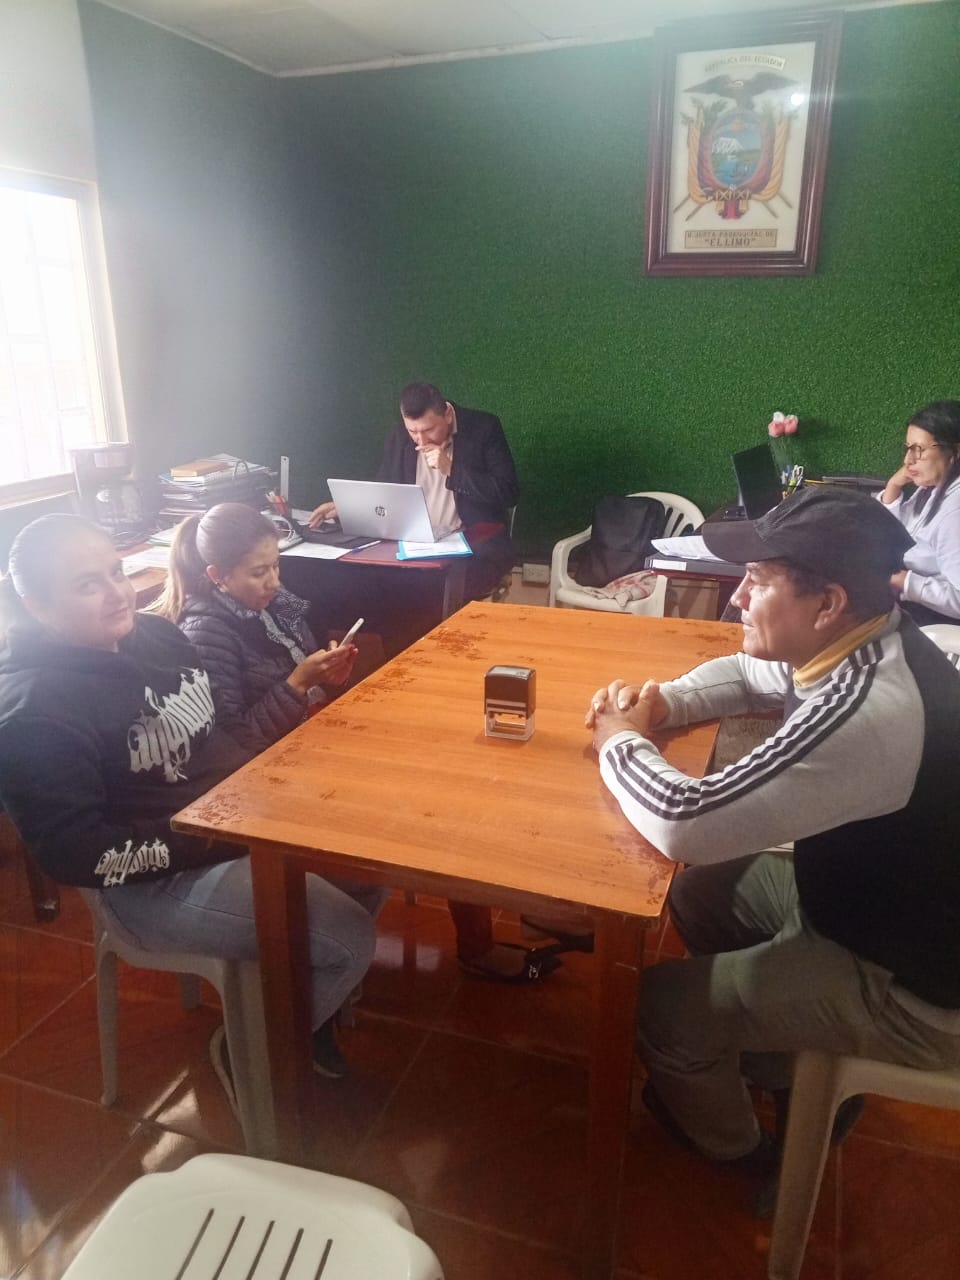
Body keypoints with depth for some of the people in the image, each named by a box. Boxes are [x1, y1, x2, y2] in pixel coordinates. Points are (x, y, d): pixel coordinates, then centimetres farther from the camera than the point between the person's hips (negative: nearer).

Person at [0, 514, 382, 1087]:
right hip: (162, 880, -8)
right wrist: (209, 840, -22)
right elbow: (74, 854, -21)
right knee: (350, 937, -17)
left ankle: (309, 1001, 25)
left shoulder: (153, 632, 2)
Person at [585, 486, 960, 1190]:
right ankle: (772, 1066, 37)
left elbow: (683, 825, -37)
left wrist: (623, 741, -17)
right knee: (702, 893, 17)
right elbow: (746, 672, 12)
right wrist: (660, 702, -8)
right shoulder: (866, 642, -7)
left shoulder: (866, 712, -38)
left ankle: (732, 1147, 27)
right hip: (877, 891, 9)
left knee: (662, 1003, -5)